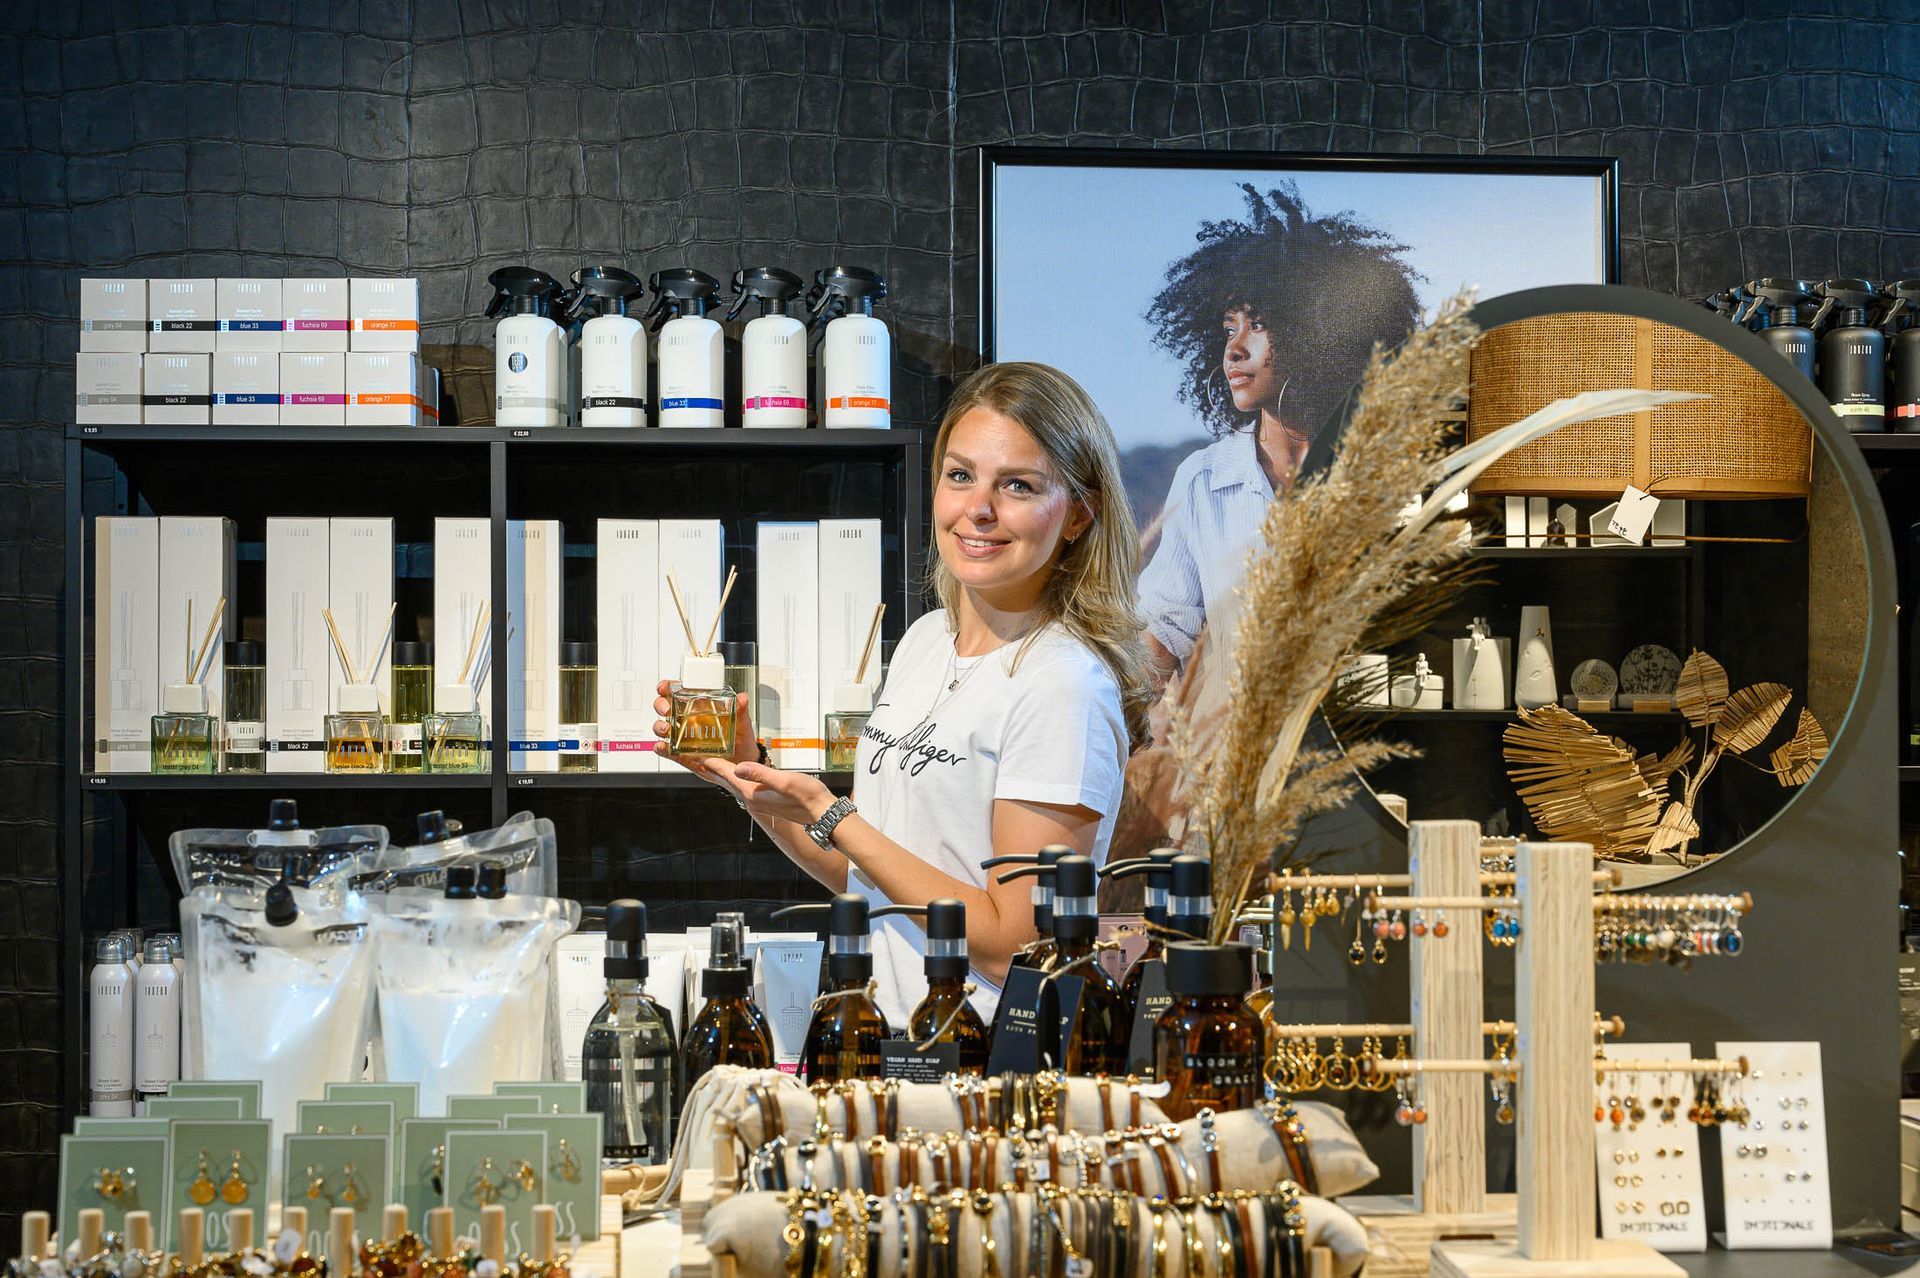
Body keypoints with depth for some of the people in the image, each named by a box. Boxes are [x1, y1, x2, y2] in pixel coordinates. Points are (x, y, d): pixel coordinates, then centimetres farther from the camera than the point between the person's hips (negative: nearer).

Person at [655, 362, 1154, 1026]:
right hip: (886, 1046, 7)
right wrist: (747, 780, 4)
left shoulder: (1065, 682, -14)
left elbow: (1012, 946, -15)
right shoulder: (926, 638, 10)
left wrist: (827, 814, -14)